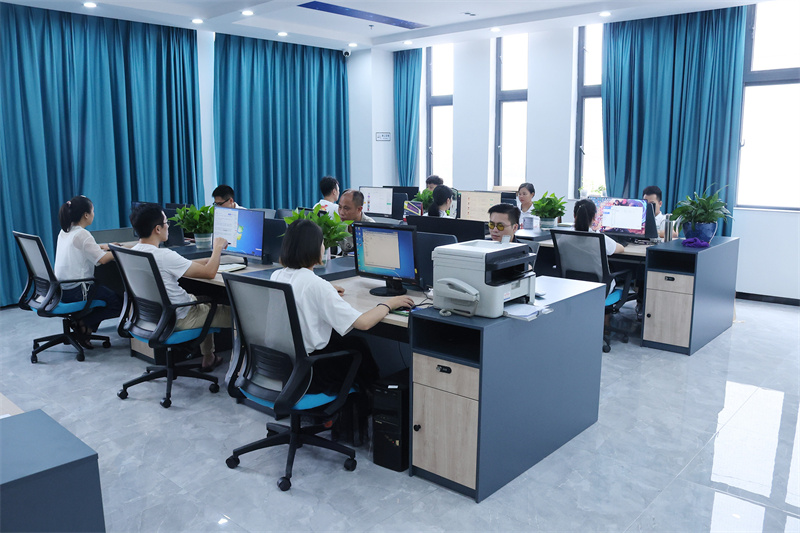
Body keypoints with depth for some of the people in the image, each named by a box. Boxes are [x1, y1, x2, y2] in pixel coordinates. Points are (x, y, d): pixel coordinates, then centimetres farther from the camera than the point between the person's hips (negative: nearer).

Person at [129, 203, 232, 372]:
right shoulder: (164, 256, -30)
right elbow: (209, 273, -23)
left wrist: (211, 258, 10)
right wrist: (218, 248, -7)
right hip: (178, 319, -9)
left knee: (205, 302, 32)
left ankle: (208, 358, 38)